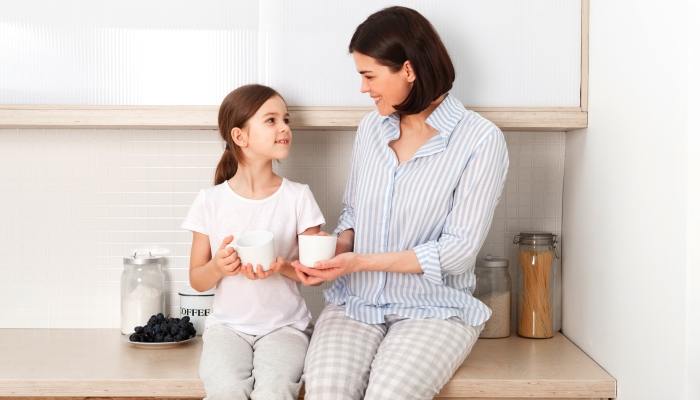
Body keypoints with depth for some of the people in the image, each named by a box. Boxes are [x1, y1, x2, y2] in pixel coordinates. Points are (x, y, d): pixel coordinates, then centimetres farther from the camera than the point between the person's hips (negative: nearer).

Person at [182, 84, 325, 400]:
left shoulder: (298, 197, -2)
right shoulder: (210, 202, -1)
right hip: (228, 325, 0)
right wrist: (217, 267, -17)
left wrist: (283, 267, -19)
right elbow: (196, 281, 5)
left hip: (284, 325, 0)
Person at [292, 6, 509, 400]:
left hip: (434, 308, -3)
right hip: (356, 302, 4)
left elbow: (458, 251, -13)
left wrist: (360, 261, -15)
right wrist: (335, 253, -4)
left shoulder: (482, 141, -10)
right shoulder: (371, 127, 7)